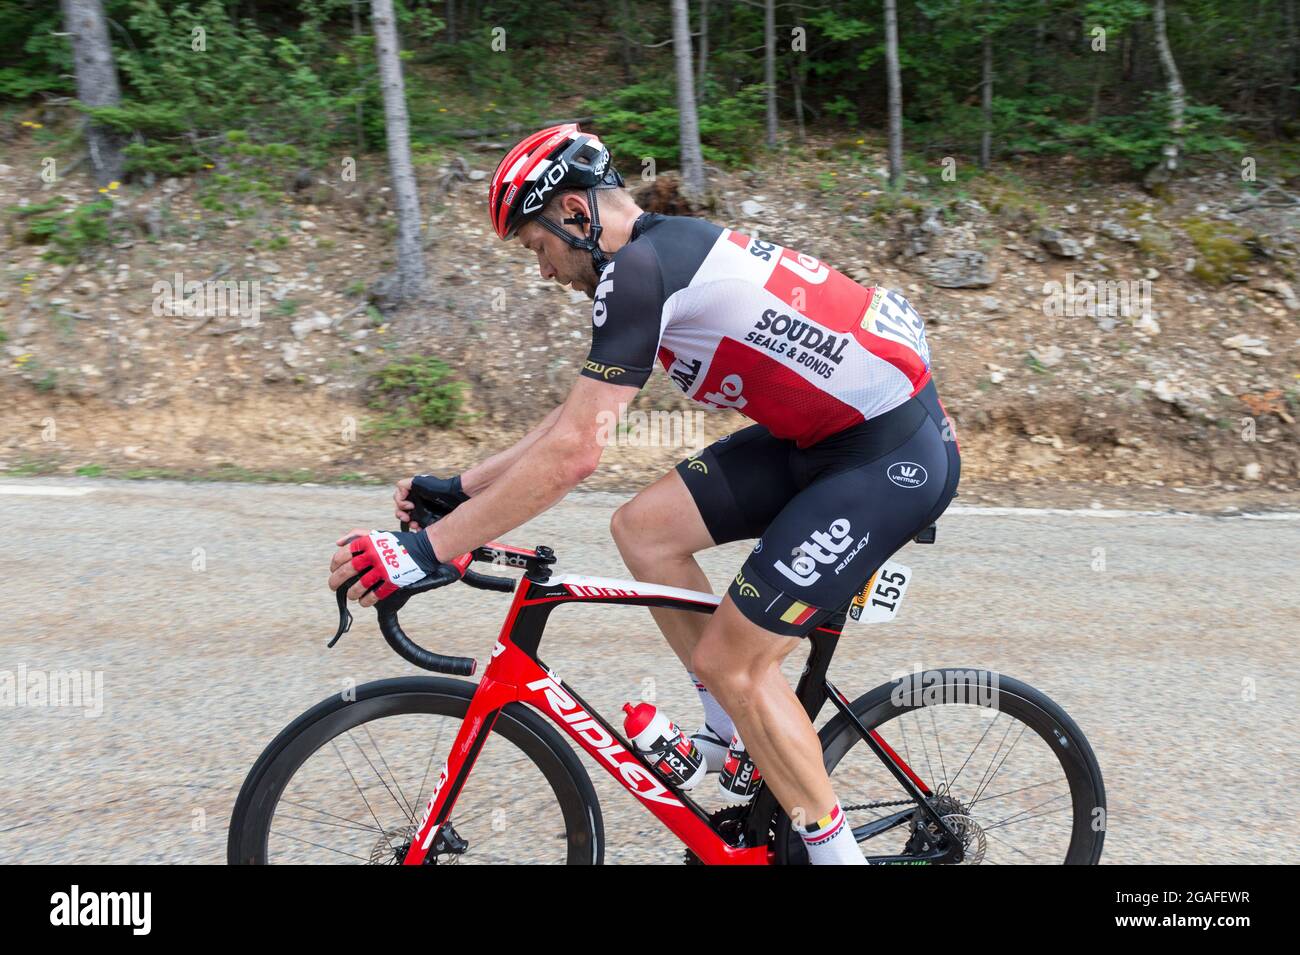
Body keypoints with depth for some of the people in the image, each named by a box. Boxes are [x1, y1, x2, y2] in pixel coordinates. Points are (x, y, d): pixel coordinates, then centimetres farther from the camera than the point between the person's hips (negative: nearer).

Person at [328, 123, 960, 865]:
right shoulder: (668, 252, 12)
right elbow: (578, 415, 16)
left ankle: (836, 850, 15)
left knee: (731, 662, -6)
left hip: (894, 456, -9)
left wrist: (425, 551, -19)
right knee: (643, 526, 4)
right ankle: (735, 735, 19)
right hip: (830, 433, 9)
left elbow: (573, 454, -24)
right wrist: (459, 488, 15)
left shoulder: (640, 267, -18)